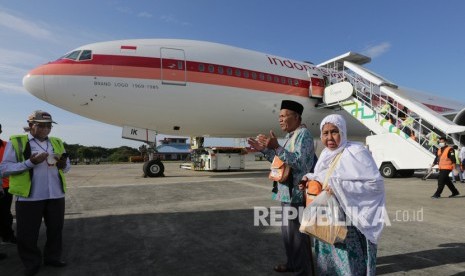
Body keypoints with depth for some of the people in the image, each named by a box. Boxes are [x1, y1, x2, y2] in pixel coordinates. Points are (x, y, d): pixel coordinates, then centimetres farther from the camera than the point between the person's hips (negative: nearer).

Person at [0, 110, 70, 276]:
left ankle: (53, 257, 32)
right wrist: (30, 163, -21)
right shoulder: (16, 142, -3)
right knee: (26, 234, 6)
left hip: (56, 195, 4)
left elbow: (67, 167, 16)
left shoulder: (57, 143, 11)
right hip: (29, 197, -4)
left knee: (55, 229, 14)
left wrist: (63, 164, -8)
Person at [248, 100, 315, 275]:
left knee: (297, 233, 0)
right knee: (288, 231, 21)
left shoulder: (303, 134, -14)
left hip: (296, 193, -10)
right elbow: (281, 161, 19)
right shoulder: (291, 136, 15)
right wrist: (264, 150, 8)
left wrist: (276, 148, -31)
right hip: (288, 192, 10)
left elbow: (300, 163, -25)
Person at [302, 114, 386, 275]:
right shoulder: (325, 154, 7)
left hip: (350, 223, -7)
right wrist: (310, 179, -1)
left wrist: (339, 187, -25)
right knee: (327, 261, 19)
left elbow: (376, 183, -20)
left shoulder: (356, 152, -16)